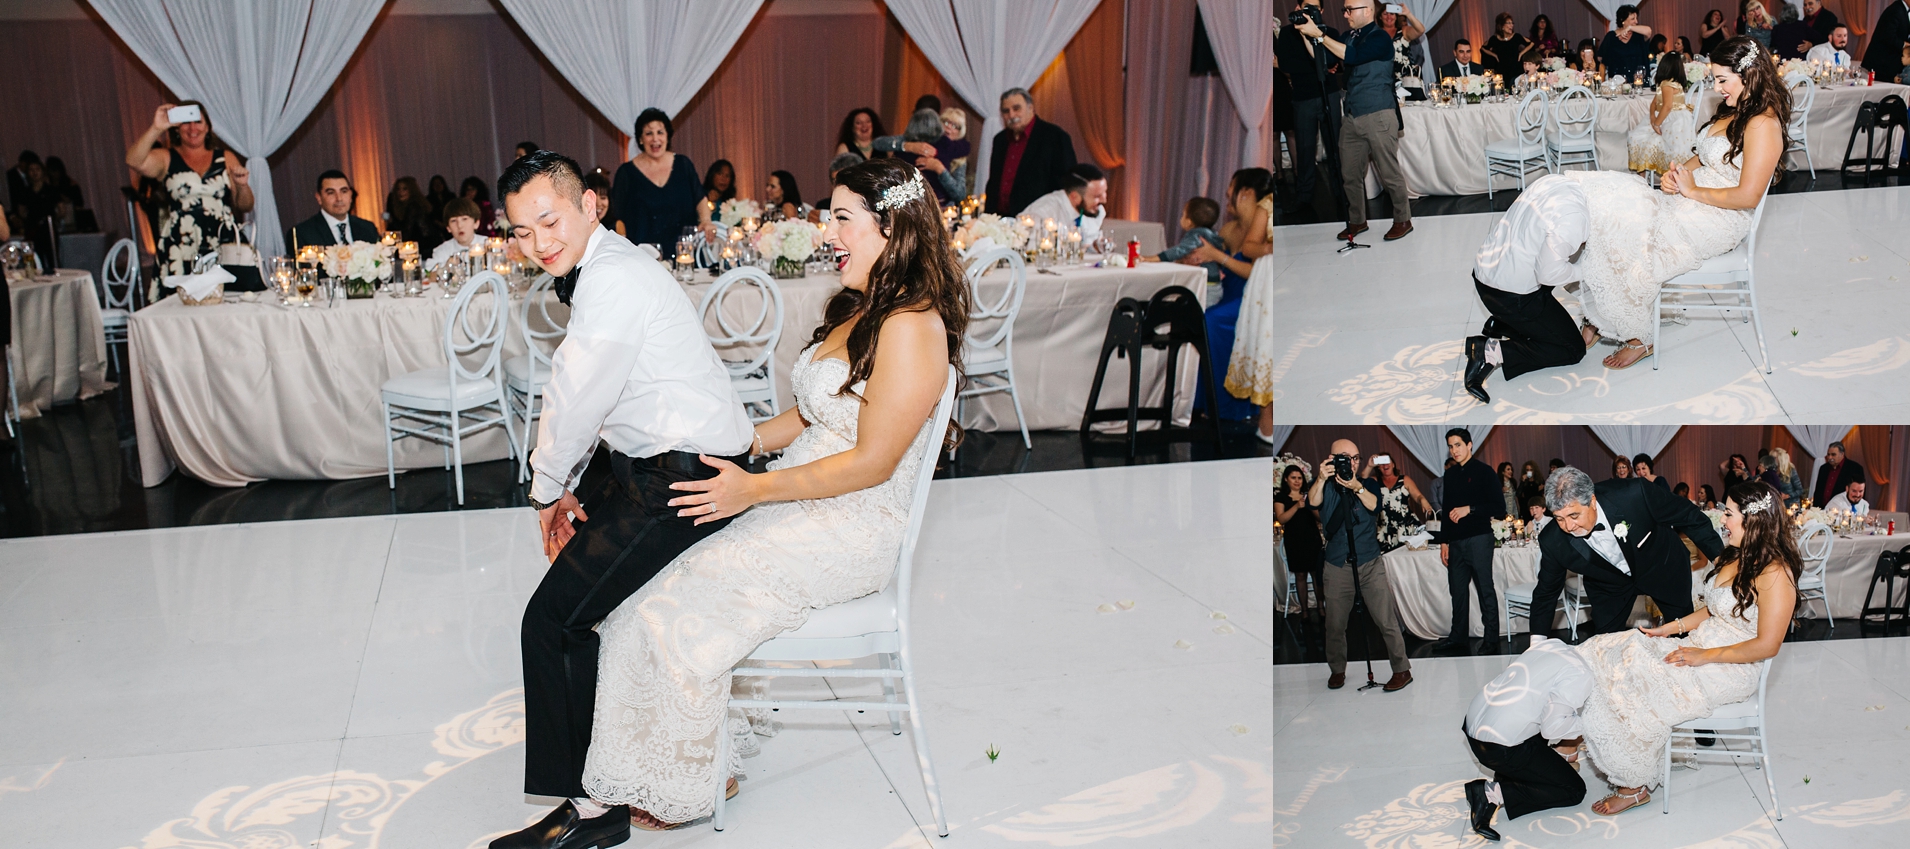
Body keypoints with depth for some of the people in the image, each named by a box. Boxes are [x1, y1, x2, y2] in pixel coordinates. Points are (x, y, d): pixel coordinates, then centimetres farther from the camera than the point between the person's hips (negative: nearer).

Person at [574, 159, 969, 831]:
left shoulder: (912, 326, -18)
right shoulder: (855, 309, 12)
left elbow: (872, 462, -20)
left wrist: (755, 489, -19)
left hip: (848, 533, -9)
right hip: (795, 506, 9)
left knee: (676, 618, -17)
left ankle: (687, 783, 6)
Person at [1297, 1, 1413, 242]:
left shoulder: (1379, 38, -10)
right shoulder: (1349, 37, 13)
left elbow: (1352, 56, -25)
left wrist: (1319, 34, -24)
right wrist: (1306, 35, -3)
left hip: (1378, 116, -7)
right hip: (1352, 116, 7)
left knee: (1389, 172, -1)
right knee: (1350, 174, 9)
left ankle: (1403, 220, 11)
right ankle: (1357, 221, 22)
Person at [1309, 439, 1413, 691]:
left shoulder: (1369, 484, 6)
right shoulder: (1324, 486, 4)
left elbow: (1375, 505, -14)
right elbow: (1313, 502, -17)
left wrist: (1357, 487, -31)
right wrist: (1322, 478, -33)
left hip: (1370, 563, 0)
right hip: (1337, 566, 0)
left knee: (1386, 620, -3)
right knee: (1335, 625, 7)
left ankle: (1402, 669, 7)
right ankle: (1337, 670, 25)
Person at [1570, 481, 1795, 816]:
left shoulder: (1775, 574, -19)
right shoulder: (1732, 557, 8)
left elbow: (1767, 645, -21)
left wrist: (1704, 656, -20)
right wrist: (1672, 627, 6)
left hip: (1730, 671, -9)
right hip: (1697, 647, 9)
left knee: (1638, 690, -20)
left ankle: (1633, 786, -2)